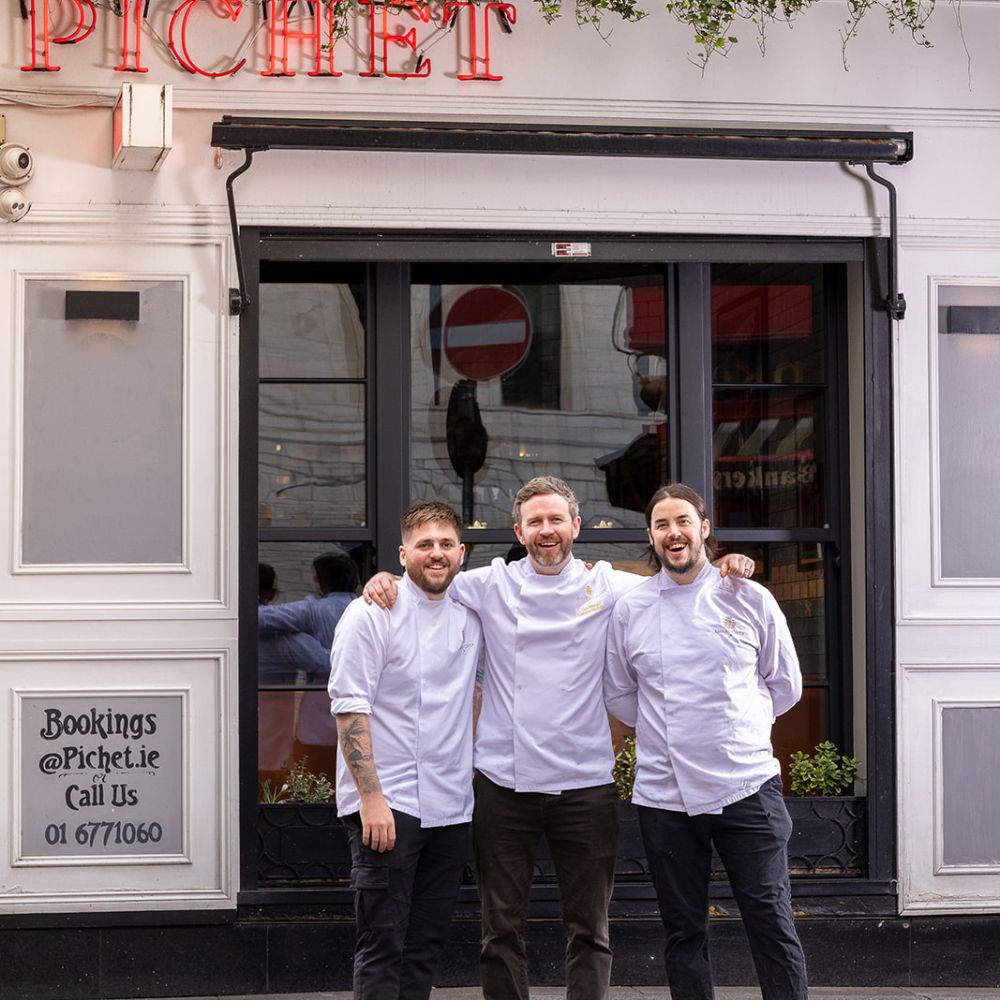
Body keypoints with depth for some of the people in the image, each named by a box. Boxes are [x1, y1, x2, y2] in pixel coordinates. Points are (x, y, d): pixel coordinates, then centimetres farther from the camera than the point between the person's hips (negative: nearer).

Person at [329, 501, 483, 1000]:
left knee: (426, 946, 10)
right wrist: (371, 797, -18)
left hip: (450, 805, 6)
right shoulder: (372, 613, -7)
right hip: (387, 804, -6)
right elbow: (348, 707, -11)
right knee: (382, 945, -6)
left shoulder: (470, 614, 11)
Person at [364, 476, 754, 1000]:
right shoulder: (489, 585, 5)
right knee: (502, 928, 6)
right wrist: (385, 578, -5)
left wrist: (727, 568, -5)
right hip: (503, 784, 0)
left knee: (589, 931, 6)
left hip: (584, 784, 0)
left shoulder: (608, 587, 4)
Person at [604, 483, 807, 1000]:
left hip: (747, 786, -1)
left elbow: (785, 685, 12)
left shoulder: (749, 599, 3)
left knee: (772, 923, -3)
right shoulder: (628, 609, 5)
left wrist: (735, 725, 8)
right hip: (665, 792, 1)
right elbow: (617, 695, 16)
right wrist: (669, 730, 9)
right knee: (683, 932, 8)